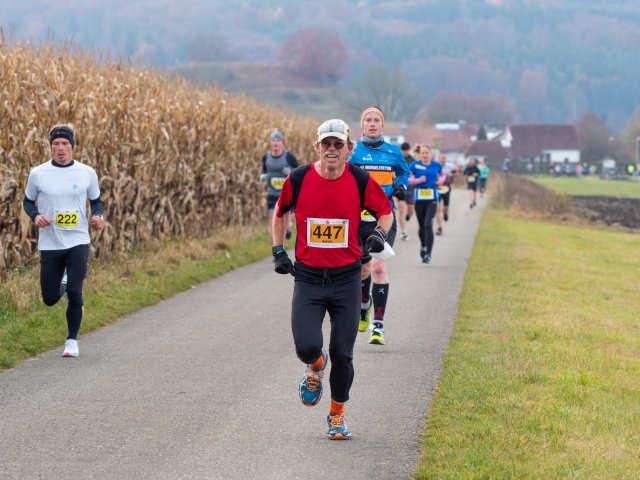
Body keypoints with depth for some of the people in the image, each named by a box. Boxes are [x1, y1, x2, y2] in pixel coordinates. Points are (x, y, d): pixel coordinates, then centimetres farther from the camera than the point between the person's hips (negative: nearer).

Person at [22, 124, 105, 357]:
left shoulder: (87, 173, 0)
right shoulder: (37, 173, -2)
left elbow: (96, 200, 13)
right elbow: (28, 201, 11)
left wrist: (97, 216, -9)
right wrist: (36, 216, -11)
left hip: (78, 242, -1)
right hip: (49, 243, 1)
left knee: (75, 294, -11)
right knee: (49, 299, 5)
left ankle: (72, 341, 8)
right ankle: (62, 283, 42)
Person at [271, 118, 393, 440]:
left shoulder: (361, 181, -5)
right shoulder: (298, 179, -4)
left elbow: (385, 211, 11)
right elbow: (280, 211, 15)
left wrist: (379, 233, -9)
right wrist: (278, 251, 9)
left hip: (346, 279, 0)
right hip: (307, 277, 0)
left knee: (342, 353, 0)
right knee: (307, 347, -16)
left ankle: (337, 413, 24)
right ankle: (316, 366, 23)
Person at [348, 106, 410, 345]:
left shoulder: (393, 152, 6)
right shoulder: (352, 151, 1)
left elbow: (404, 172, 22)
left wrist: (401, 186, 1)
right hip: (358, 218, 0)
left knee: (379, 266, -14)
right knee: (363, 267, 11)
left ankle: (378, 325, -11)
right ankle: (364, 303, 45)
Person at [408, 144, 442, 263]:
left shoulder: (436, 165, 6)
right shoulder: (415, 165, -1)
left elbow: (442, 175, 24)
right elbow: (407, 179, -6)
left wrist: (440, 180, 4)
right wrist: (417, 180, -21)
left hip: (432, 199, -1)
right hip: (419, 198, 1)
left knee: (428, 225, -15)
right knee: (421, 226, 12)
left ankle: (428, 254, -15)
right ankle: (423, 246, 41)